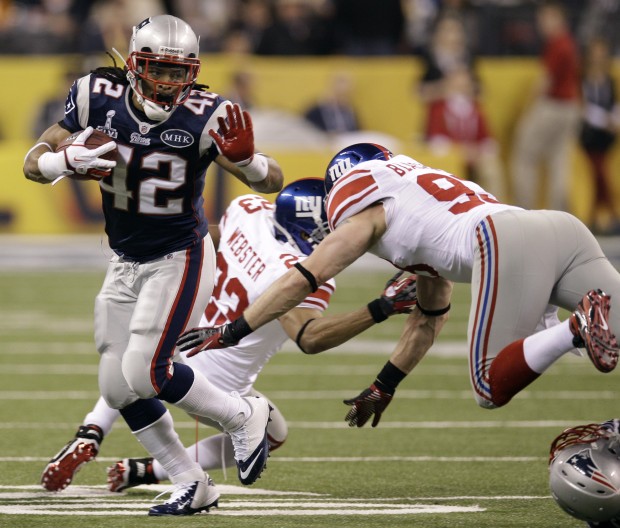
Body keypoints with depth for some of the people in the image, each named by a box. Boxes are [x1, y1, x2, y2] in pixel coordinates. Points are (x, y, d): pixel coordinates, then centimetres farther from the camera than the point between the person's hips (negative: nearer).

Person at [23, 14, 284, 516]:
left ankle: (243, 416, 8)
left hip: (180, 258, -5)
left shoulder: (203, 117, -20)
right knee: (117, 386, 4)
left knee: (144, 373, -16)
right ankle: (191, 483, 16)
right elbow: (33, 163, -6)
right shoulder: (99, 98, -11)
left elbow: (273, 182, -18)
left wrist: (246, 161, -40)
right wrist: (67, 161, -28)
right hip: (126, 263, 5)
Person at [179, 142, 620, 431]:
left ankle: (578, 329, -27)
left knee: (492, 389, -5)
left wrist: (229, 334, 22)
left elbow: (303, 280, 16)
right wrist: (384, 386, 53)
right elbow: (429, 320, 46)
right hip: (561, 227, 8)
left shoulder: (368, 209, 16)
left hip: (507, 239, -8)